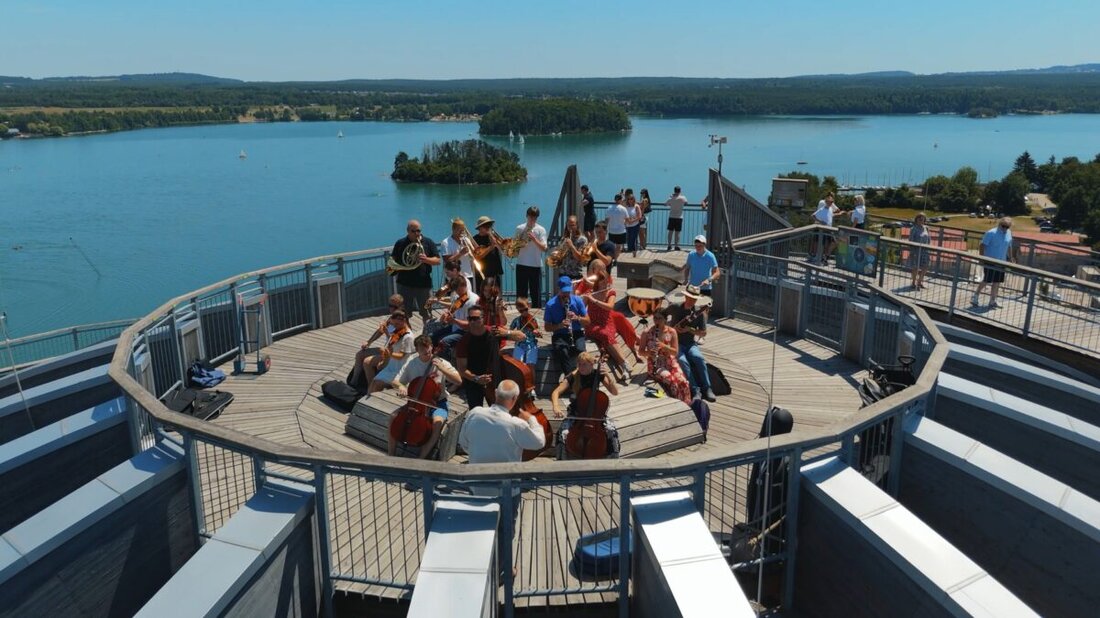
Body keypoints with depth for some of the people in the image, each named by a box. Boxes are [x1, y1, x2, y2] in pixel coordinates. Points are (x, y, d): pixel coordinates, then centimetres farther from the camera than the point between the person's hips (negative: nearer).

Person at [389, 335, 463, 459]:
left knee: (437, 422, -34)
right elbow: (395, 382, 6)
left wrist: (442, 369, -21)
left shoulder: (440, 362, -6)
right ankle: (391, 456, -3)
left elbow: (459, 381, -11)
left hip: (438, 403, -3)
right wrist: (400, 386, -18)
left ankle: (421, 460, -24)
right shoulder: (411, 364, 1)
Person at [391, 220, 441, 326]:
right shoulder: (400, 243, 5)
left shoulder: (428, 242, 2)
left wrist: (426, 259, -20)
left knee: (426, 313, 6)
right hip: (404, 284, 1)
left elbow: (438, 260, -1)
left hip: (424, 284, -1)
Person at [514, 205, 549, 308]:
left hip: (536, 265, -2)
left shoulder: (541, 230, -1)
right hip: (521, 264, 2)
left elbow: (544, 248, -9)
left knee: (536, 293, 3)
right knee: (521, 292, 7)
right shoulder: (519, 228, 6)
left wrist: (534, 239, -21)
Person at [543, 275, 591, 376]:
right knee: (562, 351, -35)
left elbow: (588, 321, 3)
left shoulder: (578, 301, -1)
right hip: (559, 336, -1)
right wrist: (560, 325, -22)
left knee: (580, 350, -32)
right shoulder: (550, 305, -6)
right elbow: (547, 328, -2)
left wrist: (577, 318, -18)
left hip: (577, 334, 1)